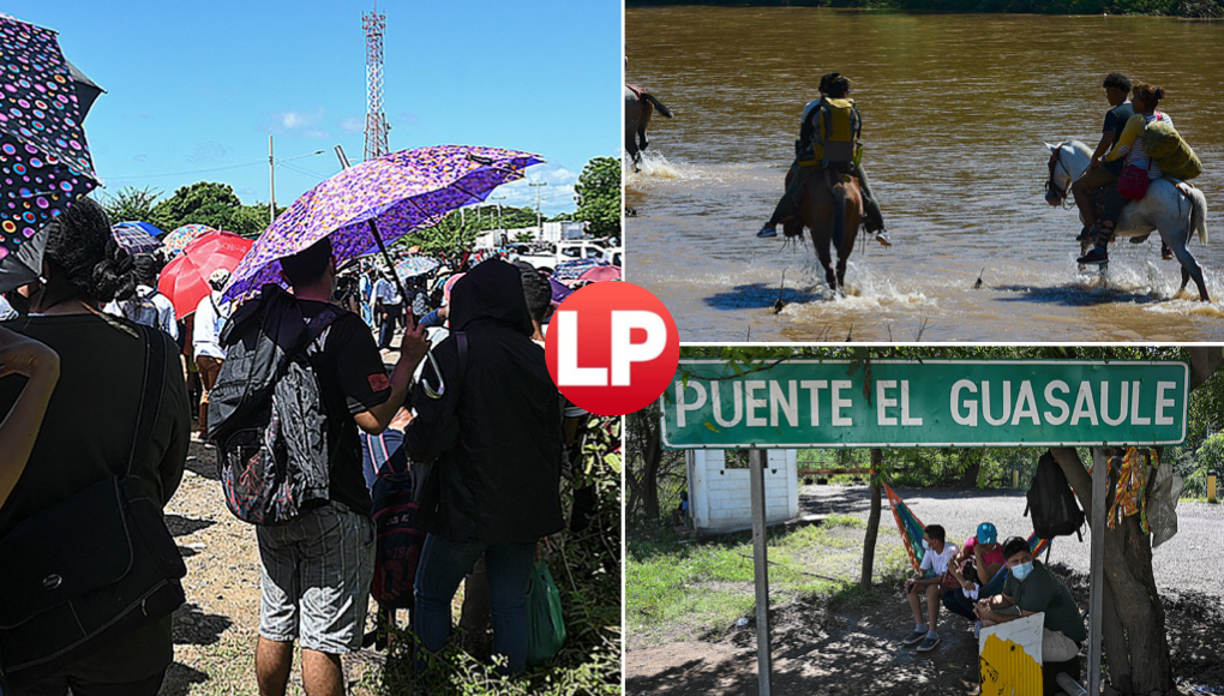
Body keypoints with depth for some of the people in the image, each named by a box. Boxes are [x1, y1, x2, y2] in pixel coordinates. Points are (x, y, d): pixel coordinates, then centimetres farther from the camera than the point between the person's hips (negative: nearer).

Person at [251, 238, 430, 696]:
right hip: (330, 505, -6)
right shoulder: (343, 329, -16)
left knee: (275, 627, 19)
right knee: (323, 639, 3)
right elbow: (374, 417, -19)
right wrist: (409, 359, -8)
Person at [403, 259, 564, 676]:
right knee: (511, 605, 13)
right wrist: (544, 509, 19)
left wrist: (412, 443, 6)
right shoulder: (538, 358, 4)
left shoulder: (455, 351, -11)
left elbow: (433, 431, -18)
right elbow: (555, 438, 10)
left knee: (431, 596, 13)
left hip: (467, 505, -4)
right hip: (526, 509, 5)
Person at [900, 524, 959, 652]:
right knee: (910, 587, -13)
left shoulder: (951, 551, -28)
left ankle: (933, 634, -28)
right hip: (937, 577, 8)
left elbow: (944, 578, -31)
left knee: (931, 590, -36)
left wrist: (919, 582, -37)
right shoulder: (930, 550, -5)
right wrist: (914, 580, -25)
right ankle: (920, 627, -6)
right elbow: (921, 571, -1)